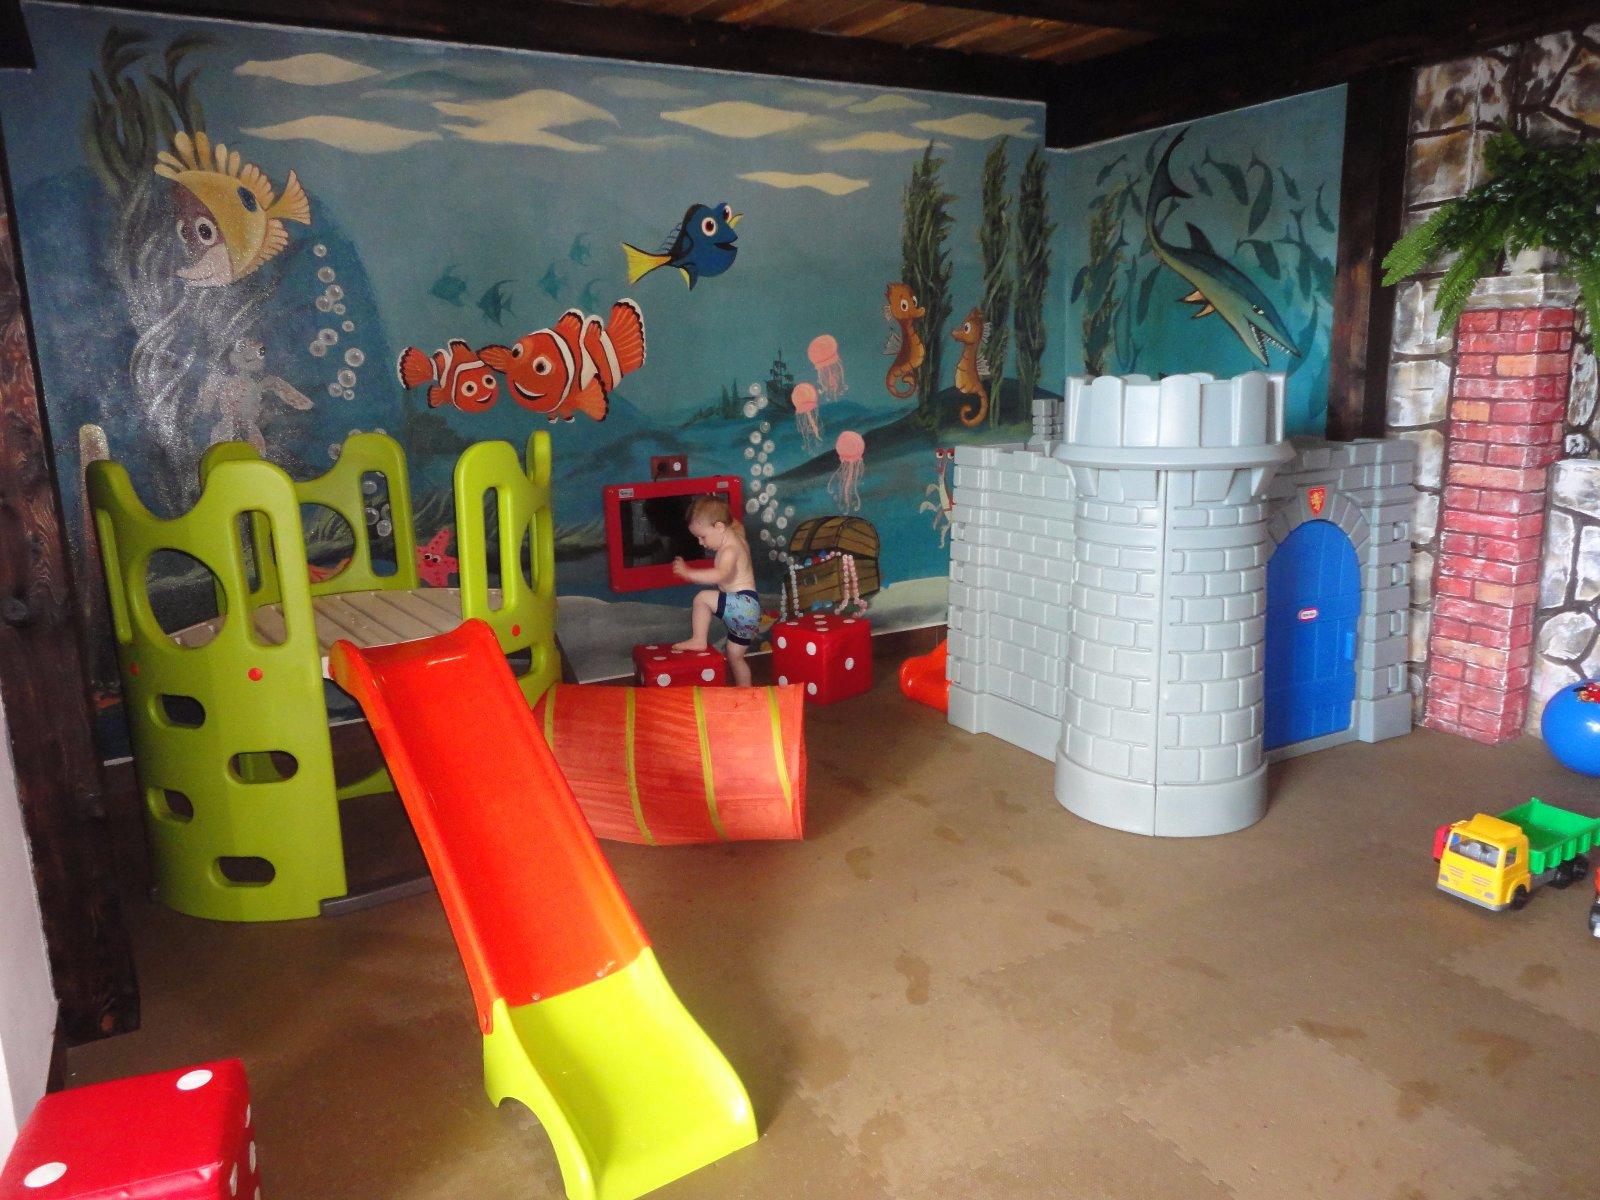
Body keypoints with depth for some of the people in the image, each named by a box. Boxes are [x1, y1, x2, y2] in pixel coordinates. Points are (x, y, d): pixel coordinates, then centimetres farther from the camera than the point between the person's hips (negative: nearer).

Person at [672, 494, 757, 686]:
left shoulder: (730, 550, -18)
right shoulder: (734, 534, 11)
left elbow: (721, 574, -38)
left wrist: (688, 573, -38)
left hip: (744, 604, -11)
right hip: (744, 608, 11)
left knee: (703, 598, -22)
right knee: (735, 656, 19)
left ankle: (698, 640, -13)